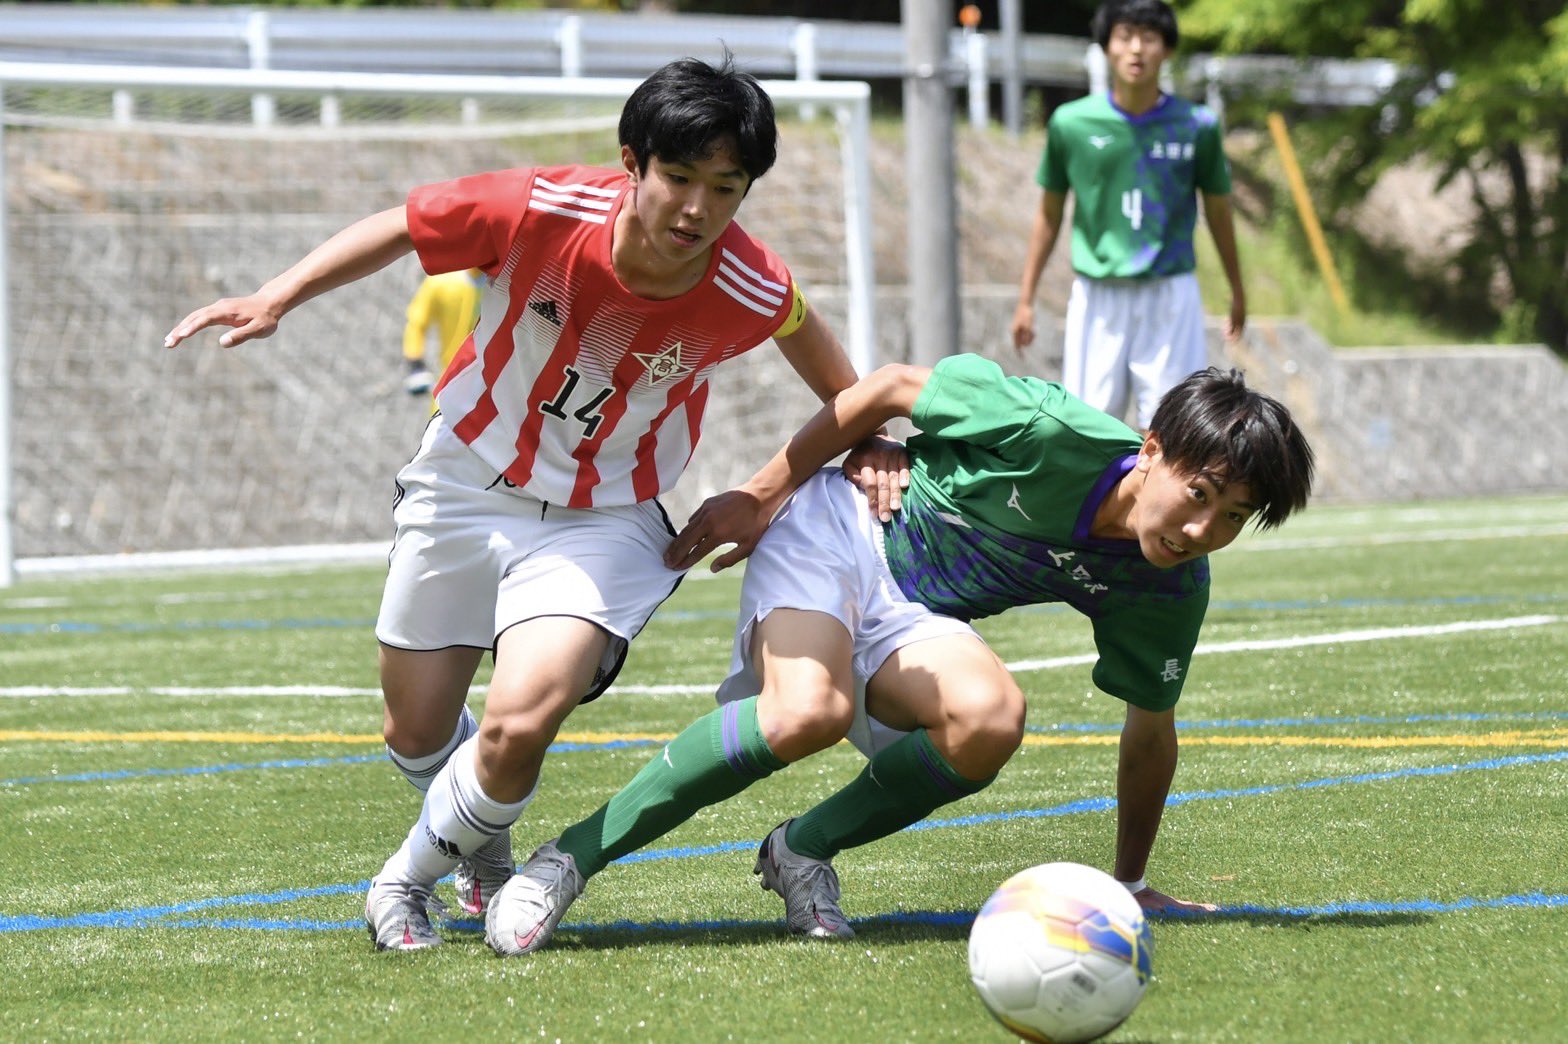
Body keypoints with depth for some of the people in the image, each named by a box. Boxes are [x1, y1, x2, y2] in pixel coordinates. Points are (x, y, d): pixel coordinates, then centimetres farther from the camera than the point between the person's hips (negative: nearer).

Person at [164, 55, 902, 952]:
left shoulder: (753, 293, -24)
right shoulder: (544, 213, -28)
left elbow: (807, 332, 3)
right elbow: (401, 229, -10)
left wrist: (865, 434, 6)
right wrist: (278, 299, -12)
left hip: (603, 520, -1)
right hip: (468, 484, 1)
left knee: (519, 727, -23)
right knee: (418, 735, 13)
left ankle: (412, 878, 8)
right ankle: (488, 851, 49)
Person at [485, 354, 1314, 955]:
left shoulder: (1169, 592, -11)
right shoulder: (1048, 434, -26)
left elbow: (1149, 733, 5)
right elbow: (893, 388, -12)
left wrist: (1129, 886, 12)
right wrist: (760, 494, -7)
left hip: (913, 619, 5)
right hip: (837, 533, -5)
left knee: (991, 721, -30)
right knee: (809, 714, -36)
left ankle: (805, 849, -6)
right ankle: (576, 853, -21)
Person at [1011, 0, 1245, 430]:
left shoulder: (1196, 125, -2)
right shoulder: (1071, 123, -2)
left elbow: (1218, 211, 11)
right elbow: (1049, 213, 9)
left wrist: (1237, 292, 19)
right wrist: (1026, 298, 10)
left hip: (1170, 296, 0)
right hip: (1098, 296, 0)